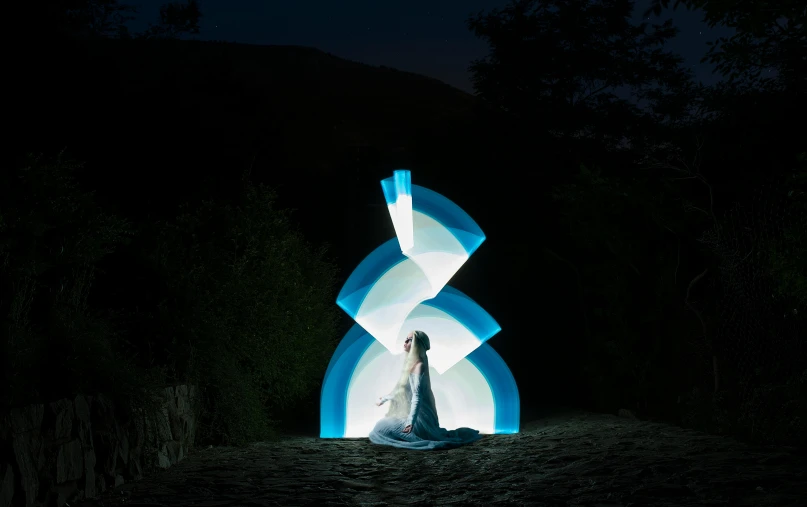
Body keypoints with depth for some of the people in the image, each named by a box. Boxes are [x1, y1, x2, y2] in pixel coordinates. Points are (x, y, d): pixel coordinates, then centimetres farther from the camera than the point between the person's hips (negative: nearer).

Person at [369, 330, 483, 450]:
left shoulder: (419, 365, -18)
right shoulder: (410, 363, 10)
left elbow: (417, 396, -27)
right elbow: (400, 389, 24)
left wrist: (411, 421, -35)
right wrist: (384, 399, 35)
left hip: (419, 417, -10)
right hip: (407, 413, 10)